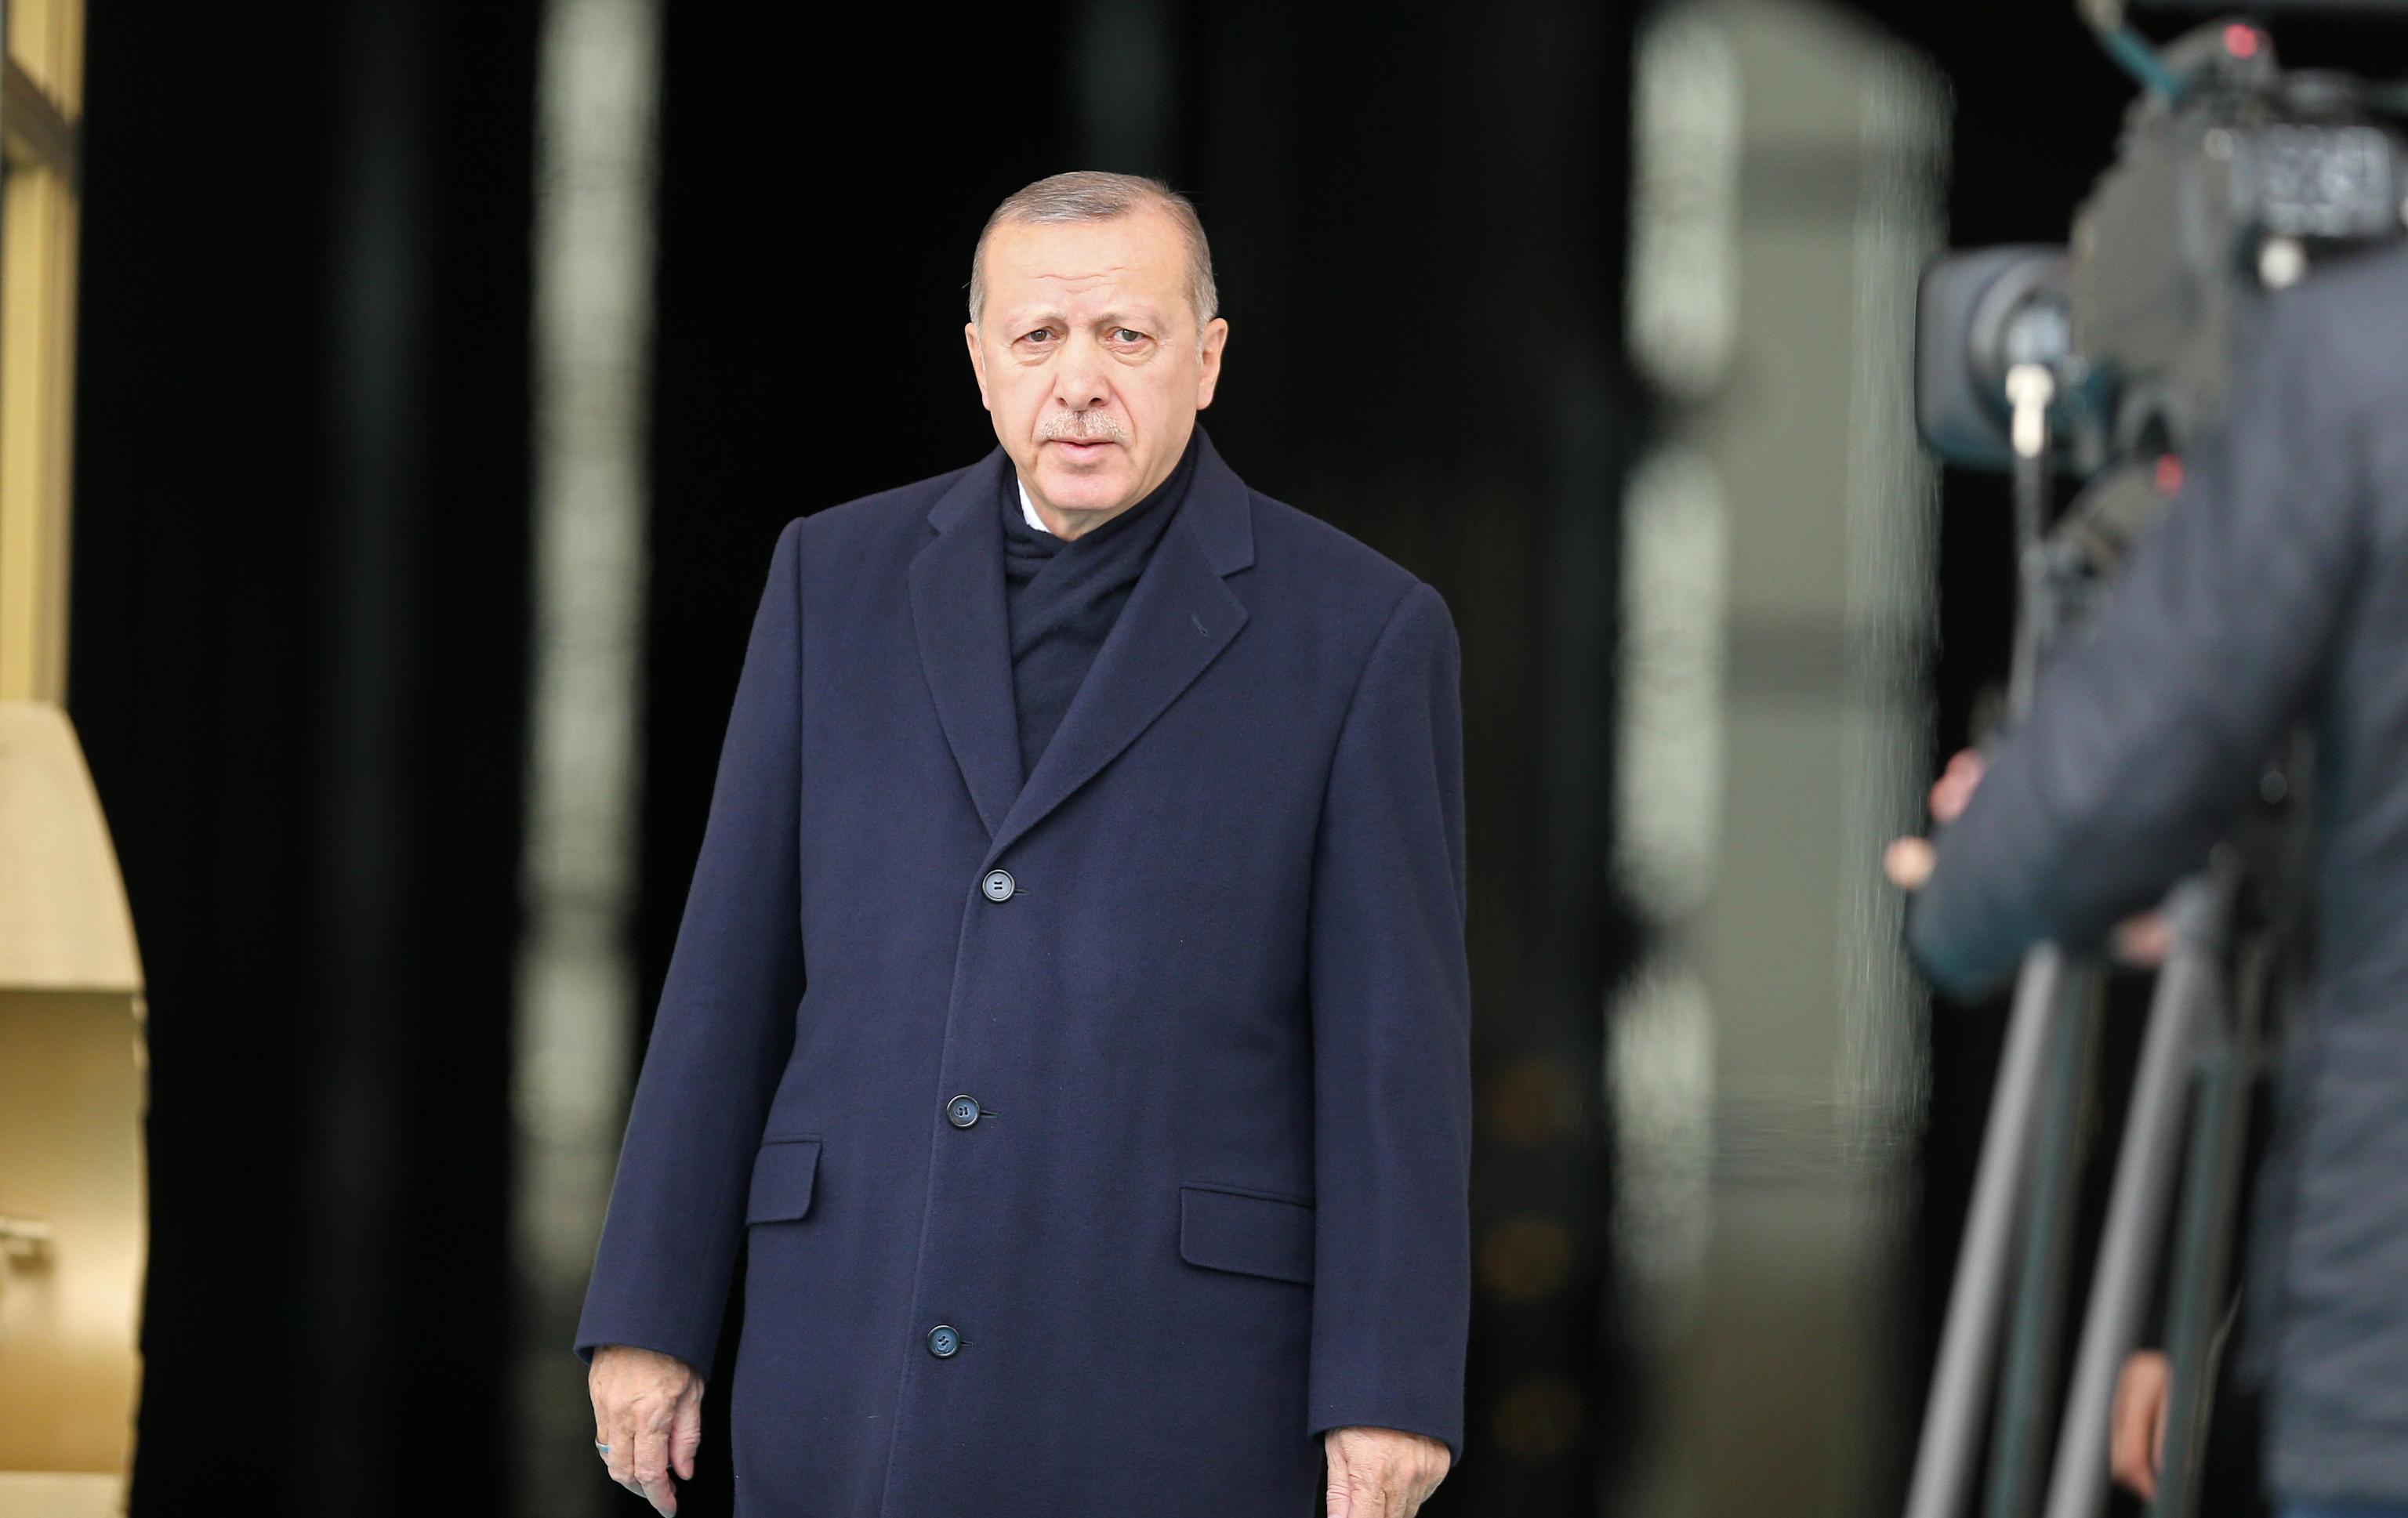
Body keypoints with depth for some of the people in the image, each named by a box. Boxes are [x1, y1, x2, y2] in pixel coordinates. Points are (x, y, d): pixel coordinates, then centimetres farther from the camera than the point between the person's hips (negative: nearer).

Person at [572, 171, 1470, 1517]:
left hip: (1171, 1381, -3)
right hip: (858, 1351, 3)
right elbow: (734, 965, 8)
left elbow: (1399, 1041, -4)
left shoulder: (1358, 632, -1)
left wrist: (1394, 1390, -9)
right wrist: (652, 1311, 4)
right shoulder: (843, 578, 7)